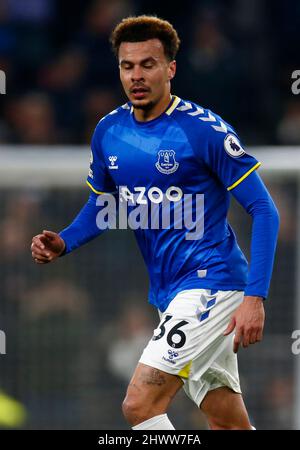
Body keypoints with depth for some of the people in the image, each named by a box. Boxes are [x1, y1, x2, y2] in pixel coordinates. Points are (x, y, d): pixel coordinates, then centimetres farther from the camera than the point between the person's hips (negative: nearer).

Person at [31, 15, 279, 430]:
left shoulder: (204, 129, -14)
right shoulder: (109, 131, 5)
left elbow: (263, 210, -12)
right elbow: (100, 204, 21)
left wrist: (255, 298, -20)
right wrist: (64, 243, -1)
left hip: (210, 283, -7)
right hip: (167, 294, 7)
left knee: (139, 404, -19)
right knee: (229, 423, 11)